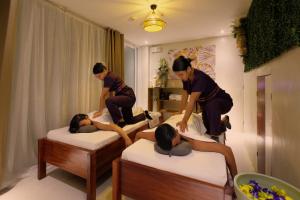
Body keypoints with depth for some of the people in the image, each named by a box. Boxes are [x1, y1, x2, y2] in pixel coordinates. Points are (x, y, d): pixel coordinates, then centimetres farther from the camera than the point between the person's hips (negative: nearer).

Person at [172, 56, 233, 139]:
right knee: (208, 128, 10)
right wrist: (179, 114, 3)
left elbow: (192, 101, -41)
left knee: (211, 106, -41)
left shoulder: (200, 78, -34)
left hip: (223, 101, -7)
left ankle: (216, 137, -21)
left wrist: (184, 121, -44)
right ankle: (223, 123, 40)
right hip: (206, 104, 8)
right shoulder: (186, 78, -10)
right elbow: (185, 96, -2)